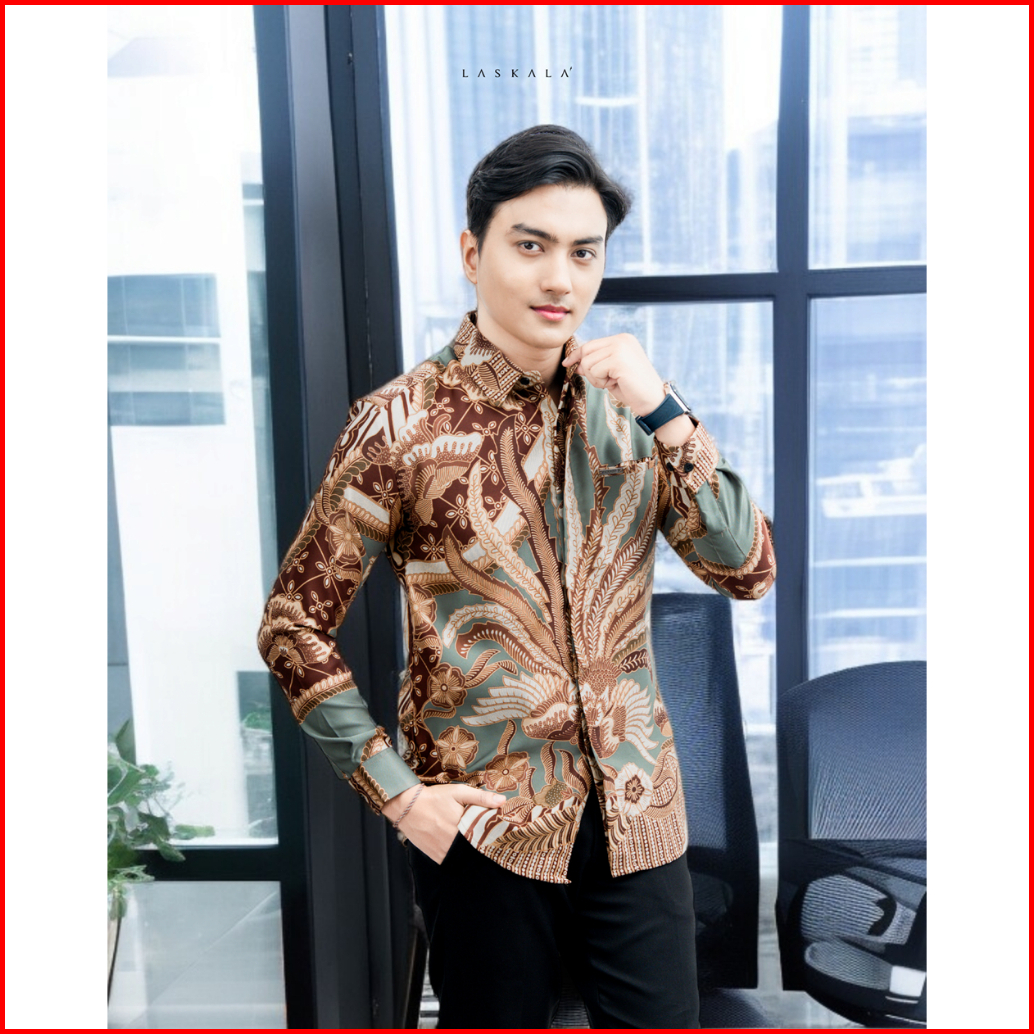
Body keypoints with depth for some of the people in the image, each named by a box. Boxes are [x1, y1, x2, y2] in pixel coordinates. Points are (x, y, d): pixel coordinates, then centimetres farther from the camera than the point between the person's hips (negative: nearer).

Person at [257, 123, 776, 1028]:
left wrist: (666, 412, -15)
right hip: (483, 821, -2)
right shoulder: (402, 424, -8)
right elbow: (294, 628, -4)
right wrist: (397, 794, -9)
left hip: (637, 816, 3)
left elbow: (750, 570, -3)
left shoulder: (626, 407, 2)